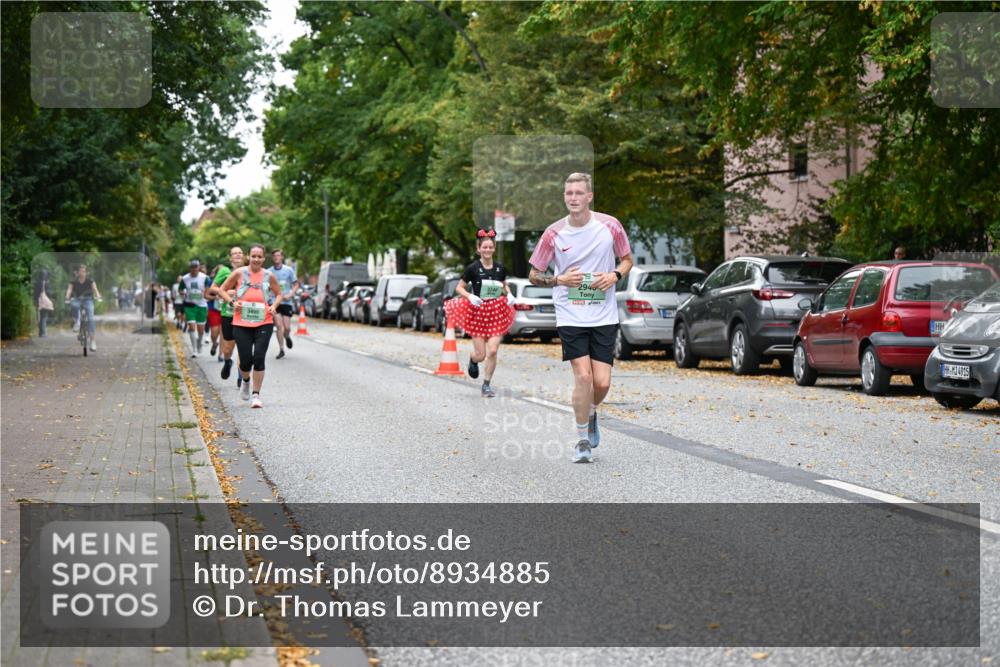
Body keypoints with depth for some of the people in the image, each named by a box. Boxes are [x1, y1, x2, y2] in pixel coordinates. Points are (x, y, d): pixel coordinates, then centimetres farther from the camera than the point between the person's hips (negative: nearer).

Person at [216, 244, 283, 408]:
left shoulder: (269, 276, 3)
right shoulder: (239, 273, -1)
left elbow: (279, 294, 17)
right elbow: (222, 290, 8)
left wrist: (274, 306, -3)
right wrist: (232, 302, -9)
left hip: (264, 323, 0)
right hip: (241, 323, 0)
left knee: (259, 358, -10)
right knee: (246, 360, -1)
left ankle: (256, 395, 1)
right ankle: (246, 382, 34)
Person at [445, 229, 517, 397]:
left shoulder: (500, 268, 4)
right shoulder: (473, 268, -6)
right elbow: (459, 288, 0)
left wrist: (509, 295, 1)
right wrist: (470, 296, -17)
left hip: (496, 313, 2)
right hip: (477, 313, -2)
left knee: (492, 351, -8)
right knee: (481, 355, -1)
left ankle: (486, 385, 6)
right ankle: (473, 360, 38)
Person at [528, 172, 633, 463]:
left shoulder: (609, 226, -2)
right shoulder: (553, 233, -4)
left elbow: (627, 259, 13)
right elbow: (533, 275, 5)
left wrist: (615, 275, -8)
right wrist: (560, 280, -14)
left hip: (604, 316, 1)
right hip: (570, 317, -1)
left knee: (602, 382, -4)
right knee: (583, 376, -12)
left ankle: (591, 413, 32)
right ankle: (583, 441, 6)